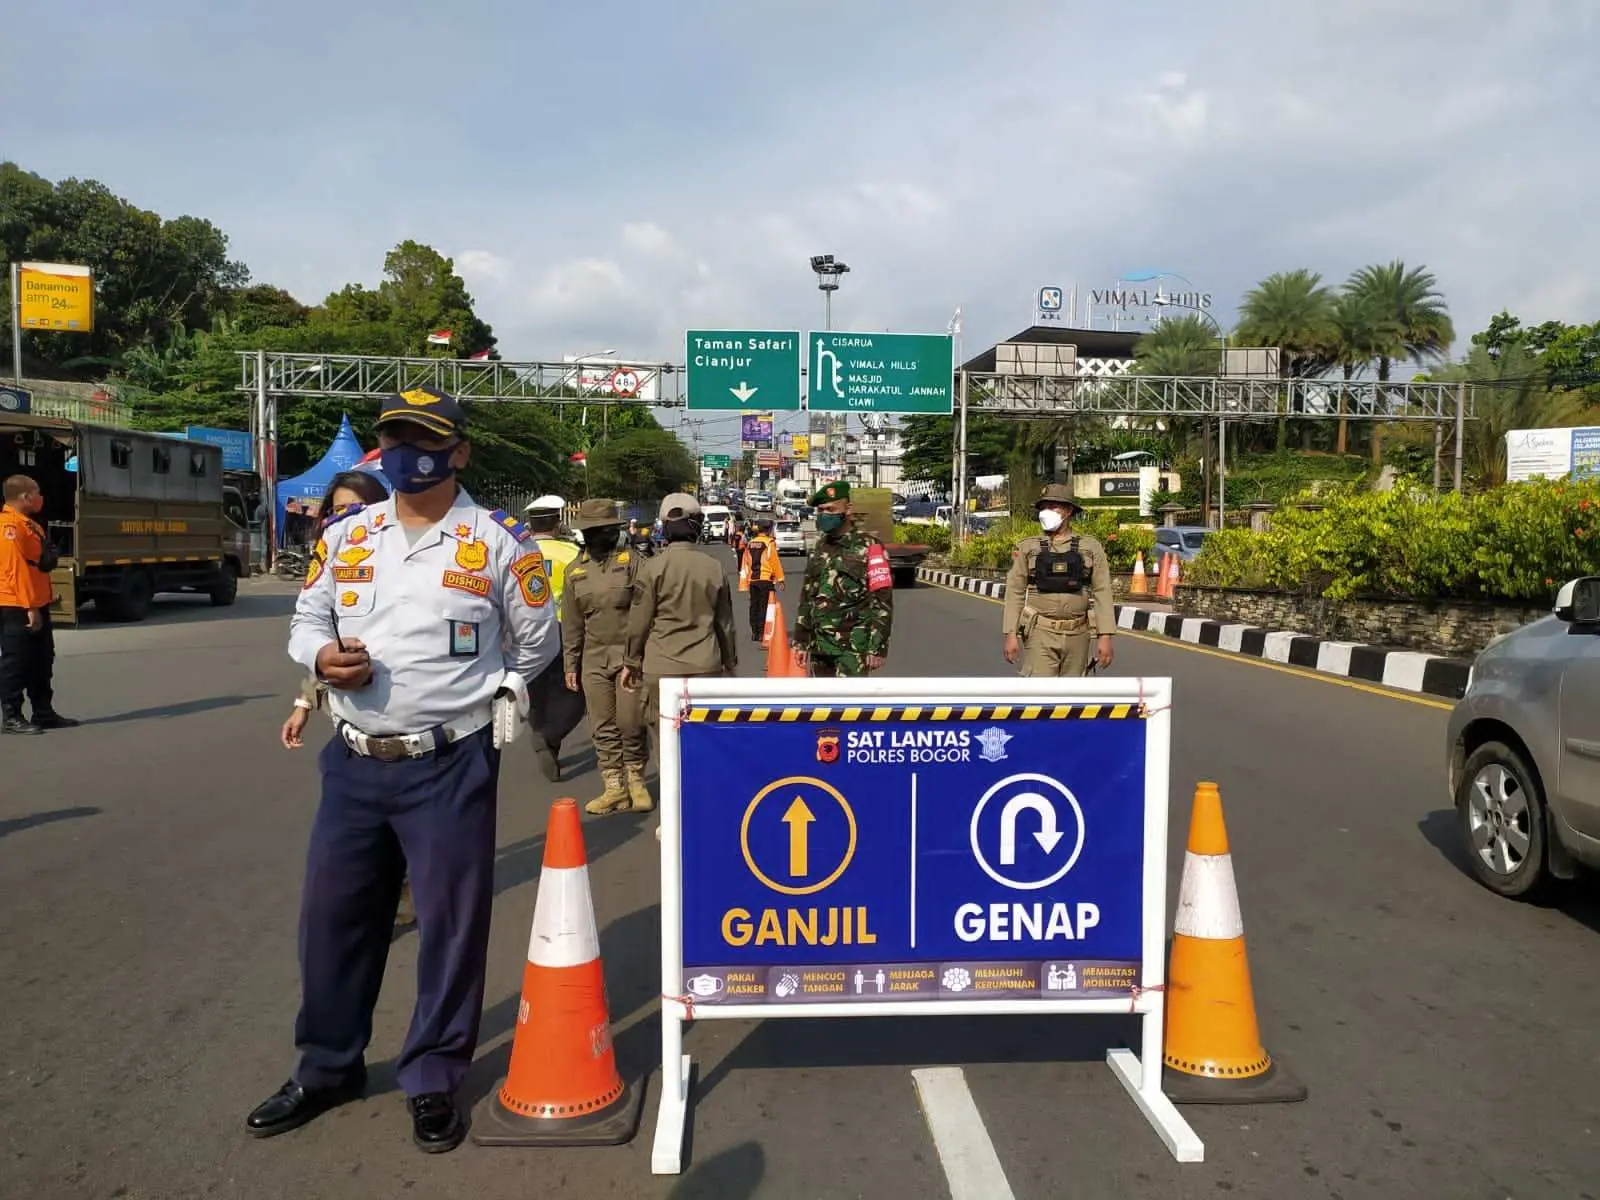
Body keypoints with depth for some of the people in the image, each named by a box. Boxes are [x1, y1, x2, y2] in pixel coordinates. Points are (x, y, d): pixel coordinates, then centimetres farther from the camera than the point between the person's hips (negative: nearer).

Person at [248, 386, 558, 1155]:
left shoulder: (500, 542, -3)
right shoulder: (344, 537, 8)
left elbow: (536, 642, 8)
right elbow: (305, 621, 15)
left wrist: (487, 694, 5)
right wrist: (321, 655, -7)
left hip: (450, 767, -4)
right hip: (353, 762, 4)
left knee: (450, 922, 5)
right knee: (332, 913, 14)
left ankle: (433, 1079, 25)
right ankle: (327, 1067, 35)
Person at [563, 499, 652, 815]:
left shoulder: (630, 560, -2)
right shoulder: (575, 570, 9)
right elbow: (571, 622, 12)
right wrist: (571, 664, 10)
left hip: (629, 655, -4)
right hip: (594, 659, 4)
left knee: (631, 725, 0)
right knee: (603, 729, 6)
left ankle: (635, 781, 19)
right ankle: (615, 787, 16)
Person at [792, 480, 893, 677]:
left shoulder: (869, 547, -7)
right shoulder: (818, 548, 13)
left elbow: (882, 601, -11)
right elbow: (806, 597, 18)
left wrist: (878, 647, -16)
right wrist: (801, 640, 14)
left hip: (854, 646, -7)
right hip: (819, 645, 7)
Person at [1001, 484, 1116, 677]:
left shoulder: (1091, 547, 4)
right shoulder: (1028, 548, 3)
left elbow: (1102, 592, 0)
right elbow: (1015, 592, 2)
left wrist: (1105, 636, -8)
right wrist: (1011, 634, -6)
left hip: (1077, 635, 2)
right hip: (1041, 634, -1)